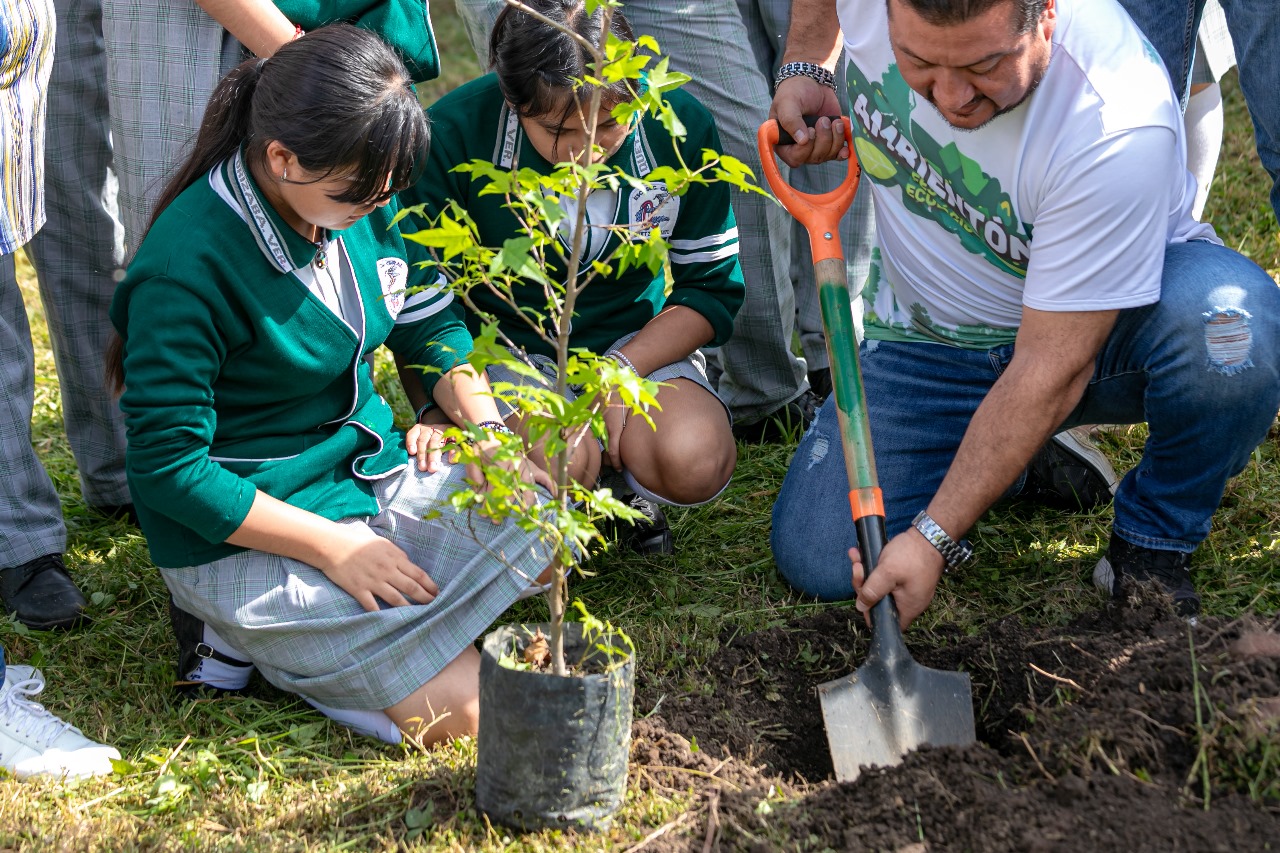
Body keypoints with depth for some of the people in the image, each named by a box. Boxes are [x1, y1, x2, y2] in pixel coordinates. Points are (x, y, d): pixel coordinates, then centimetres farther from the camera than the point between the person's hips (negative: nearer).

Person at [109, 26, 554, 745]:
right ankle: (240, 634, 2)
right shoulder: (187, 267, -25)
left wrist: (487, 430, -5)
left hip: (370, 468, 8)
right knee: (459, 707, -16)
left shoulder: (362, 202, -3)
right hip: (246, 534, -8)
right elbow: (169, 469, -22)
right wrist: (333, 548, -22)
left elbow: (430, 322, 13)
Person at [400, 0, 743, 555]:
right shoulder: (454, 133, -20)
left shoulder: (680, 126, -13)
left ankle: (625, 481, 11)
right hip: (501, 348, -2)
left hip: (638, 341, 2)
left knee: (694, 464, -28)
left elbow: (711, 287, -2)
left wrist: (620, 370, -16)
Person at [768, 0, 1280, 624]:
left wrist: (931, 538, -33)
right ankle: (1012, 452, 17)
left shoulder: (1119, 127, -36)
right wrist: (802, 67, -8)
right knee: (819, 558, -11)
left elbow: (1050, 367, -32)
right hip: (925, 334, 4)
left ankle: (1153, 543, -9)